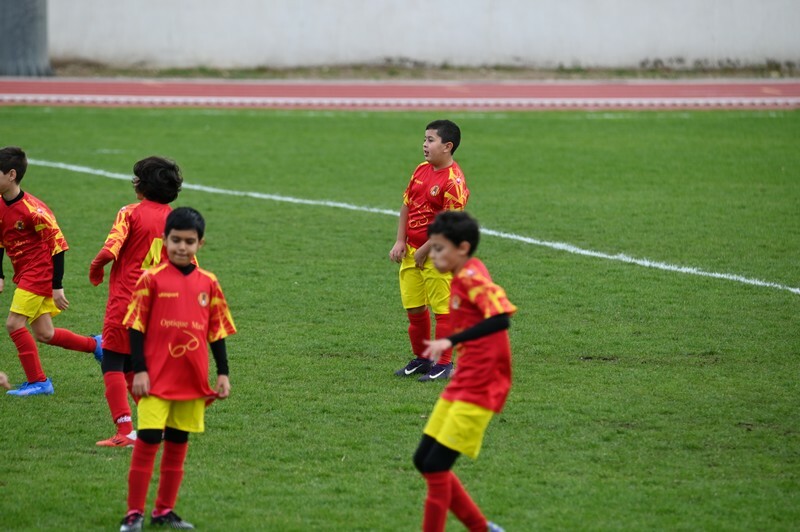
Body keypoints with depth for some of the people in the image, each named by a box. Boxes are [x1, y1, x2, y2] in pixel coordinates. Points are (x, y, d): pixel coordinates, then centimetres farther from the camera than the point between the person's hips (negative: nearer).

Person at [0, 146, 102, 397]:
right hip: (24, 274, 8)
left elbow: (58, 244, -17)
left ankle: (38, 381, -3)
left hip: (39, 272, -8)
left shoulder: (33, 210, -22)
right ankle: (95, 344, 29)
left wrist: (57, 286, -16)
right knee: (44, 334, 10)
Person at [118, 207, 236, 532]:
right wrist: (139, 370, -9)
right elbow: (136, 327, -4)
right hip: (157, 378, -4)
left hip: (193, 380, 4)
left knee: (178, 444, 9)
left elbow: (217, 331, 11)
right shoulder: (152, 280, -4)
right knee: (147, 441, -7)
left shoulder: (208, 284, 6)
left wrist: (222, 374, 7)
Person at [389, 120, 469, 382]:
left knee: (442, 310, 0)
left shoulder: (453, 181, -18)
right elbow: (406, 205, 13)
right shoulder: (422, 170, 7)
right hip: (411, 251, 8)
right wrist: (400, 241, 4)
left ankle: (444, 364, 8)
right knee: (414, 308, 15)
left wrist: (424, 251, -16)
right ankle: (421, 359, 29)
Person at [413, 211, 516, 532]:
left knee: (436, 465, -11)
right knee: (424, 461, 11)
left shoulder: (472, 278, -17)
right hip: (462, 383, 10)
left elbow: (501, 318, -32)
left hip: (479, 388, -10)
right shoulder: (461, 278, 11)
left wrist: (451, 341, -34)